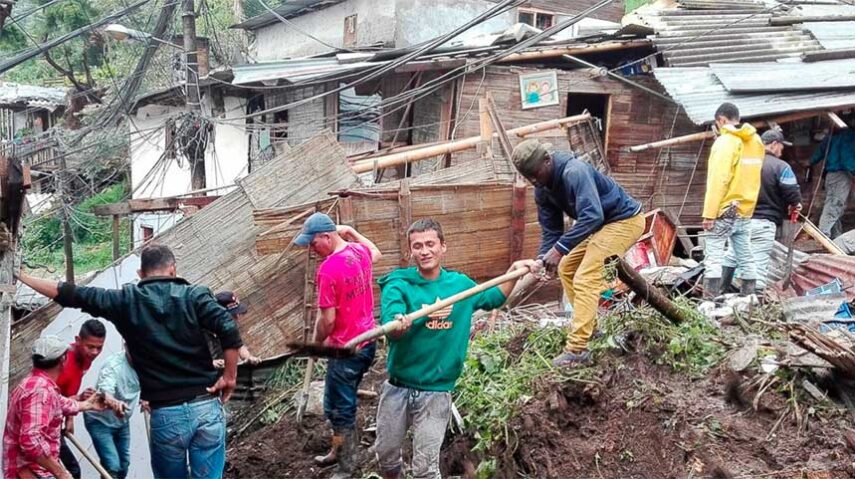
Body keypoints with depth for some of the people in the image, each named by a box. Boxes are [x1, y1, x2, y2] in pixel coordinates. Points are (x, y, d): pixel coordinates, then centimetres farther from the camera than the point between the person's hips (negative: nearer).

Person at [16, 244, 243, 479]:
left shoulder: (126, 301, 5)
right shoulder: (194, 295, 1)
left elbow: (70, 294, 10)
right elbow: (229, 330, -13)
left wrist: (22, 276, 22)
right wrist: (229, 377, -3)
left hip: (166, 413, 1)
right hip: (207, 406, 0)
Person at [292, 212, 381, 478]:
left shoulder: (328, 270, -24)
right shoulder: (360, 252, 0)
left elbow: (327, 319, -19)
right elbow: (376, 253, 28)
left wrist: (316, 343, -2)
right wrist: (351, 232, 26)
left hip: (346, 348, -9)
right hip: (367, 341, 9)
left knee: (339, 408, 6)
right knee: (343, 402, 22)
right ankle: (339, 451, 36)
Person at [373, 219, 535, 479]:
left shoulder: (460, 284, 0)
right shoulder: (398, 284, -11)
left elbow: (494, 298, 19)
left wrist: (514, 270, 5)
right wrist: (422, 315, -47)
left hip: (435, 392, 0)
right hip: (397, 388, 0)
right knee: (386, 456, 17)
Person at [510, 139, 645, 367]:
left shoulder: (574, 172, -29)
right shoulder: (543, 190, -1)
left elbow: (592, 216, -39)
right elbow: (551, 230, 1)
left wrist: (560, 249, -42)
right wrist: (542, 260, -17)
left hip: (625, 220, -10)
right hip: (601, 224, 10)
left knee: (585, 279, -20)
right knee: (566, 268, 13)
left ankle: (576, 349, -21)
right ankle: (590, 327, 21)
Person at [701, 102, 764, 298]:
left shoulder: (725, 141, -13)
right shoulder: (756, 141, 11)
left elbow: (718, 180, -18)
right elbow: (751, 176, 16)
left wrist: (709, 213, -18)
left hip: (725, 210, -8)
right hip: (745, 210, 8)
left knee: (713, 257, -6)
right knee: (745, 257, 11)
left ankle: (710, 301, -10)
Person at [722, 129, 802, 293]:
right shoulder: (780, 166, -9)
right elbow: (793, 194, -9)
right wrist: (795, 205, 12)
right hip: (764, 223, -5)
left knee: (731, 257, 18)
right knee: (759, 262, 0)